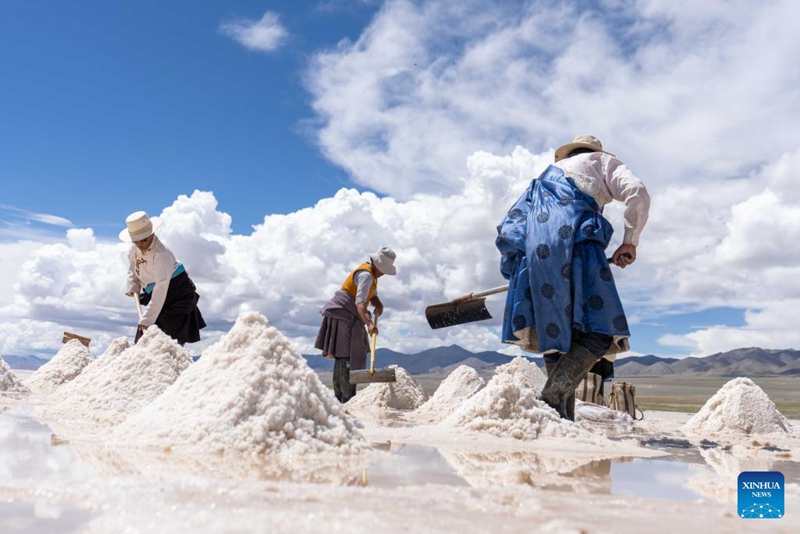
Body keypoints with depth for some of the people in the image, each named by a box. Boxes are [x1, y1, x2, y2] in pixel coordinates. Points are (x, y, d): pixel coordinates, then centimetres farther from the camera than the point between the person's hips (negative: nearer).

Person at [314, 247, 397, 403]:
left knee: (341, 356, 13)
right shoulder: (365, 275, -17)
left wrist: (378, 305, -5)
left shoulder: (372, 273, 15)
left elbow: (372, 296, 18)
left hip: (349, 316, 11)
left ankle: (339, 397, 20)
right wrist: (369, 323, -41)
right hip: (345, 315, -11)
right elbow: (360, 302, -30)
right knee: (347, 357, -14)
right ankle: (348, 399, -15)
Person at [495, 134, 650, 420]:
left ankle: (563, 418, 3)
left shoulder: (552, 170, 38)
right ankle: (553, 396, -24)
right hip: (572, 242, -5)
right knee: (600, 331, -5)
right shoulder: (604, 161, 25)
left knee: (557, 332, 9)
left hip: (533, 251, 6)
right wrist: (630, 242, 11)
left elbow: (514, 221, 29)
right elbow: (638, 193, 5)